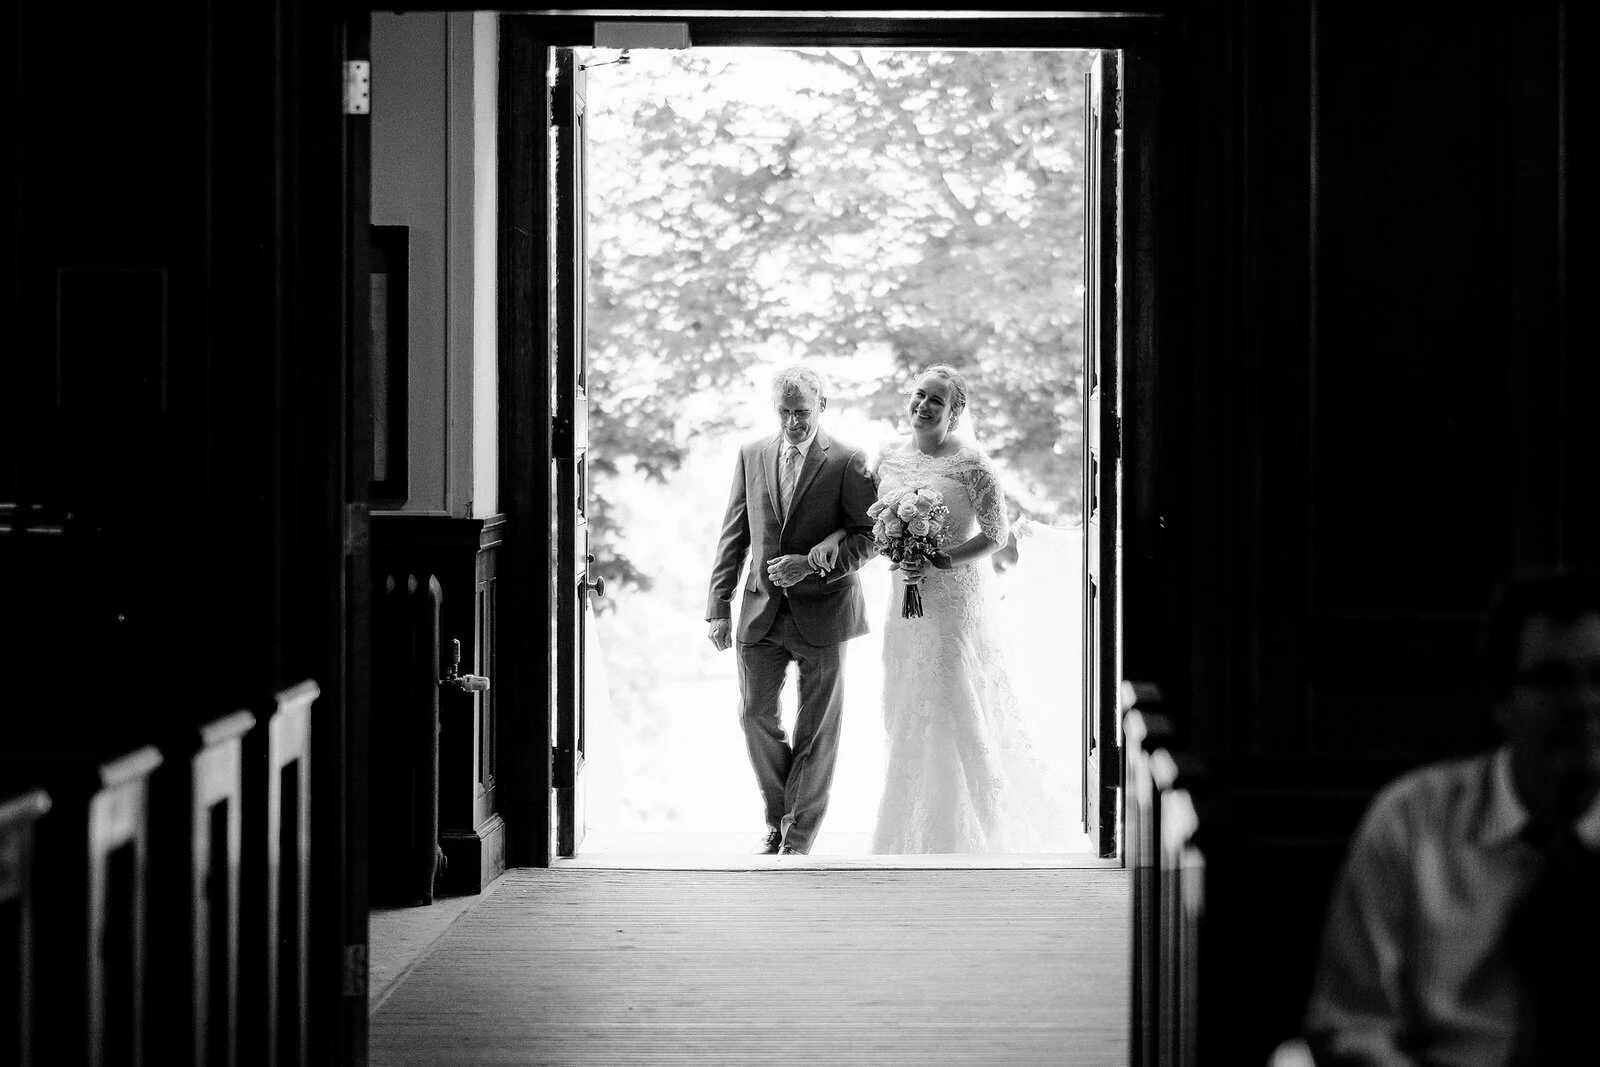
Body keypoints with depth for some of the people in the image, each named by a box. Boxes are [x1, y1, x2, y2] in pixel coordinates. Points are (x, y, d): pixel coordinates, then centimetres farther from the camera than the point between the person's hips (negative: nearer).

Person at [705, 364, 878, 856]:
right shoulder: (752, 456, 6)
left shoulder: (848, 462, -6)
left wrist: (813, 565, -20)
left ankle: (800, 834, 16)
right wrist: (719, 604, 3)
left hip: (823, 611, -3)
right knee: (755, 715, 1)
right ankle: (776, 818, 21)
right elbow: (734, 534, 9)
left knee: (816, 728, 5)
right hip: (761, 611, 3)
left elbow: (869, 537, -7)